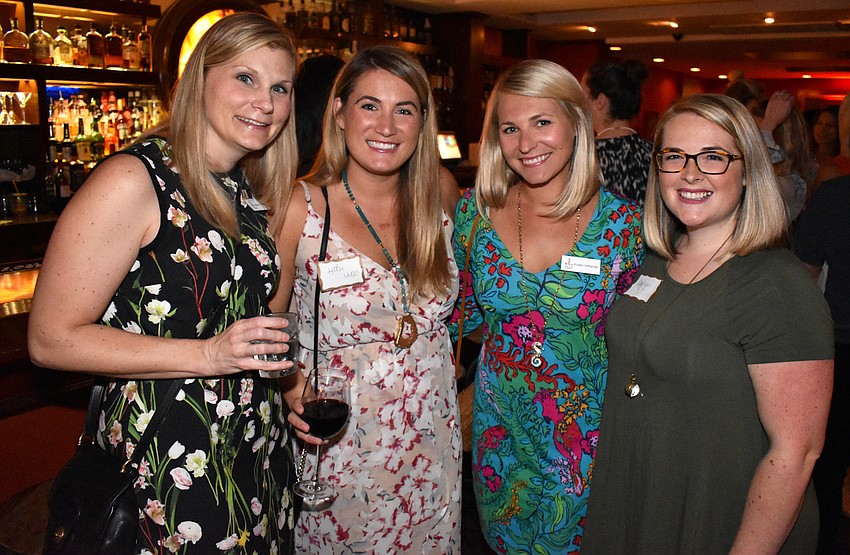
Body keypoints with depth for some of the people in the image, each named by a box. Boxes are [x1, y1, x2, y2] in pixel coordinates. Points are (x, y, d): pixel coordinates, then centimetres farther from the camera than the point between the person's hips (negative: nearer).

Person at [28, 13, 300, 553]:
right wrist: (207, 355, -24)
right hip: (164, 464, -7)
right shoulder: (133, 180, -16)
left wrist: (289, 387, 6)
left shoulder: (250, 191, 7)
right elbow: (51, 338, -17)